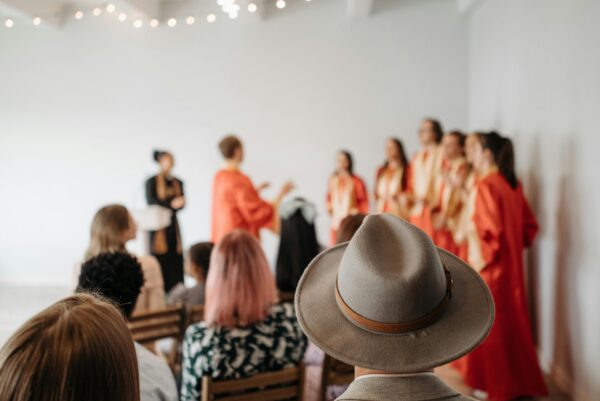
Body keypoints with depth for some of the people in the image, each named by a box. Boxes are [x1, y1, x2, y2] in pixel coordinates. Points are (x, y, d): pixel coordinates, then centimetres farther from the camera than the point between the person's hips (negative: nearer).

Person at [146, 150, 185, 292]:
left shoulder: (177, 182, 15)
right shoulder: (152, 182, 0)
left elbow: (181, 204, 7)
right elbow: (151, 202, -11)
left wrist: (180, 204, -18)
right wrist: (171, 204, -24)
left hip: (173, 226, 5)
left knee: (176, 262, -1)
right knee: (160, 260, -9)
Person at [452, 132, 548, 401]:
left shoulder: (486, 185, -18)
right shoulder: (512, 184, 9)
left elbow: (491, 230, -26)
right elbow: (530, 225, 13)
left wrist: (482, 258, -15)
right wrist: (515, 245, 15)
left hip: (489, 267, -9)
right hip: (509, 264, 9)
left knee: (488, 325, 3)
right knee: (508, 322, 17)